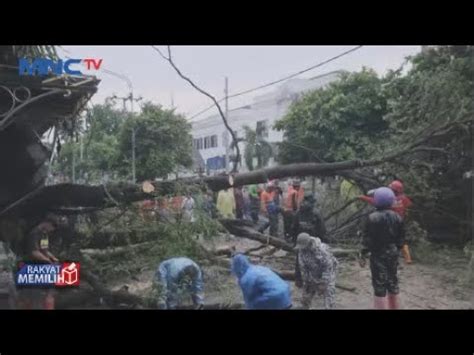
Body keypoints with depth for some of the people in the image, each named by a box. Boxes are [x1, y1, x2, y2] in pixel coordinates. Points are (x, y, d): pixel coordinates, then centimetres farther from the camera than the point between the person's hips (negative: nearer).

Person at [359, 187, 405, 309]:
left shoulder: (372, 217, -15)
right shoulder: (397, 217, 2)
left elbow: (367, 239, -14)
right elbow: (401, 238, 9)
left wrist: (363, 255, -6)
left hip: (378, 255, -6)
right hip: (393, 254, 6)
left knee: (379, 287, 0)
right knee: (393, 284, 19)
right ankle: (394, 307, 30)